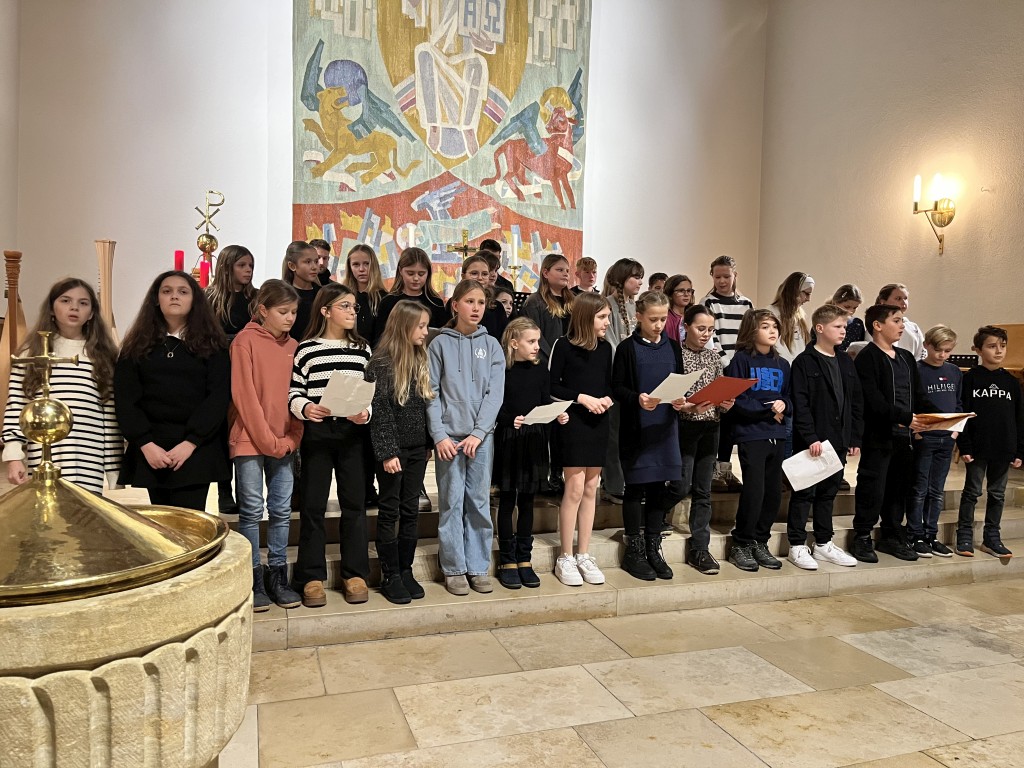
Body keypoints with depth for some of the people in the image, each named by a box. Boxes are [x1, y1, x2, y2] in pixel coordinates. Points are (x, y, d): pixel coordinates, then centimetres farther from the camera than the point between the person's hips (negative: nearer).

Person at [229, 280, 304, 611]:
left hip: (284, 443, 5)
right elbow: (244, 395, -11)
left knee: (281, 511, 7)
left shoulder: (293, 346, 10)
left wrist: (291, 439, -2)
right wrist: (268, 440, -12)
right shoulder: (246, 341, -5)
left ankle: (278, 577, 18)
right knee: (252, 511, 2)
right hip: (250, 440, -5)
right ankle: (254, 580, 12)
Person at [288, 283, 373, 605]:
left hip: (352, 433, 3)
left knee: (354, 502, 6)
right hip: (316, 433, -2)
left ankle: (355, 574, 17)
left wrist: (366, 413, -9)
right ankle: (312, 577, 14)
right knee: (313, 504, 3)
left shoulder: (362, 349, 10)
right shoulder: (306, 349, 0)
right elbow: (293, 392, 0)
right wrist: (304, 408, -20)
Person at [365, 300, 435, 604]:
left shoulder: (421, 360, 9)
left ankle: (406, 571, 21)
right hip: (393, 447, -6)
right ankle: (390, 576, 13)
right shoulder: (382, 362, -11)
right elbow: (380, 410, -14)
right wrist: (388, 452, -16)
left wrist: (429, 441, 7)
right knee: (389, 511, 4)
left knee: (410, 510, 11)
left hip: (417, 446, 6)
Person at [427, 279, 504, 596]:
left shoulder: (491, 345, 7)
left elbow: (495, 392, 0)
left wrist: (478, 432, -10)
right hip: (449, 435, -2)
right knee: (452, 502, 2)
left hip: (482, 435, 2)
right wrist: (439, 435, -10)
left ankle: (479, 567, 16)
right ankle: (454, 569, 12)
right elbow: (431, 393, -1)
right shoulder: (440, 344, 2)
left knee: (480, 501, 6)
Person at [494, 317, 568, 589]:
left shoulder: (540, 371, 6)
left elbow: (546, 404, 9)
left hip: (534, 440, 4)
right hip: (508, 440, -4)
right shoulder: (502, 371, -7)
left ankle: (524, 559, 21)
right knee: (507, 500, 5)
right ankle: (507, 561, 15)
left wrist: (558, 415, -10)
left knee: (527, 500, 11)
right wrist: (510, 420, -24)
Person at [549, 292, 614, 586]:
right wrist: (582, 398, -16)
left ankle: (584, 555, 18)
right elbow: (552, 387, -7)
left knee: (591, 489, 9)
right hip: (573, 422, -5)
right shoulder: (564, 345, -7)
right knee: (575, 488, -7)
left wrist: (607, 399, -5)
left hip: (598, 423, 6)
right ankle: (565, 558, 6)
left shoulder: (605, 347, 9)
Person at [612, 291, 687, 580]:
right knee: (636, 488, 2)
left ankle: (652, 548, 23)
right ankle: (633, 550, 15)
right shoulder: (627, 348, -3)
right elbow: (617, 387, -6)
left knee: (662, 487, 8)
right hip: (636, 428, -4)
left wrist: (680, 400, -7)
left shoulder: (672, 347, 10)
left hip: (665, 427, 4)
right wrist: (638, 399, -23)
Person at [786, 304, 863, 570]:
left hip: (839, 441, 7)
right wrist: (811, 437, -20)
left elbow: (856, 403, 14)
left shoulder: (846, 362, 13)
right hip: (811, 441, -6)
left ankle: (823, 544, 24)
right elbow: (800, 404, -14)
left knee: (828, 492, 14)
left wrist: (855, 438, 8)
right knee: (804, 493, 0)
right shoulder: (804, 362, -8)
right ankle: (797, 546, 9)